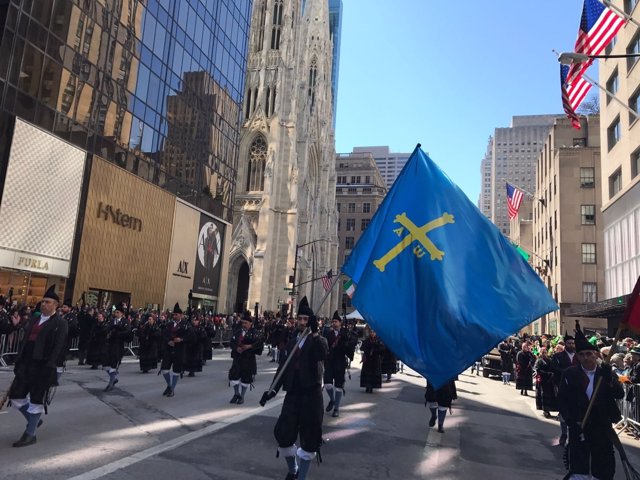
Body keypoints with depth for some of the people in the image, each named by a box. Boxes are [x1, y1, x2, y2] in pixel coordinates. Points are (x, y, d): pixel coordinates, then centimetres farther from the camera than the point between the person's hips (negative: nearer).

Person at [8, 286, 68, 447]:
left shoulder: (60, 323, -7)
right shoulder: (33, 319, 15)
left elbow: (59, 346, -14)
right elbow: (24, 341, 16)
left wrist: (48, 366, -20)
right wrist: (18, 361, 10)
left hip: (42, 367, -7)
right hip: (25, 365, 7)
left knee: (36, 400, 2)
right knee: (16, 396, 11)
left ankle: (30, 434, 15)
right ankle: (34, 420, 32)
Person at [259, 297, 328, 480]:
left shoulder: (318, 341, -2)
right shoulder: (291, 344, 12)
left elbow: (323, 355, -26)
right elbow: (282, 369, 13)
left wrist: (314, 332, -34)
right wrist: (272, 390, 2)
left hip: (311, 395, -4)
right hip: (292, 394, 4)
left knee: (309, 439, 4)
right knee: (283, 435, 6)